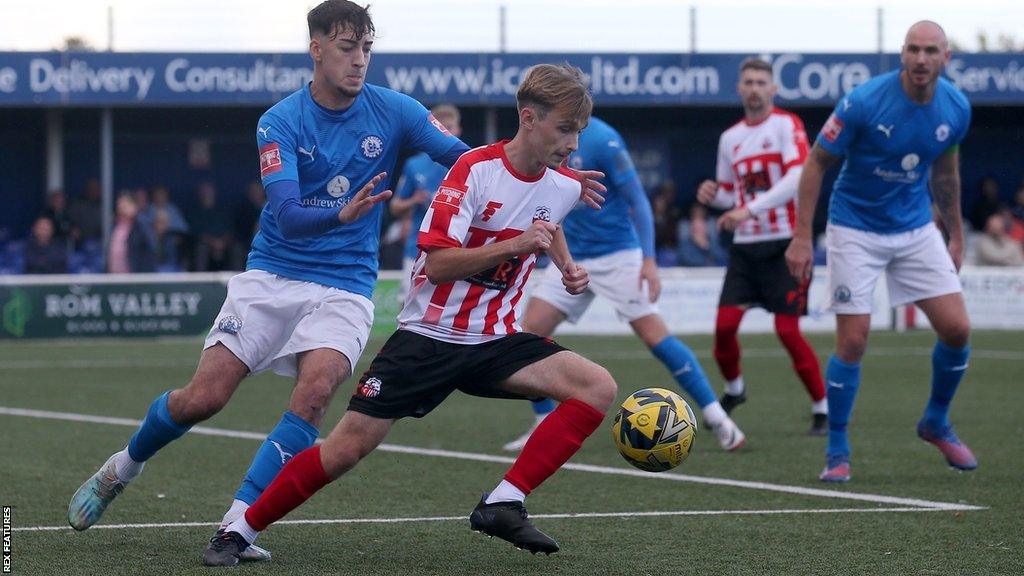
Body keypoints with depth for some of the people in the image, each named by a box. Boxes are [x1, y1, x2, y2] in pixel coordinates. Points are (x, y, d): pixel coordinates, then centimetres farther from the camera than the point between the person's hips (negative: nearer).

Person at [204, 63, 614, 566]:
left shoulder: (565, 187, 2)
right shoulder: (477, 169, -15)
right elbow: (437, 262, -21)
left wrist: (566, 265, 12)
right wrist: (514, 244, -26)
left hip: (494, 340, 5)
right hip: (429, 333, -5)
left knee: (598, 388, -16)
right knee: (348, 446, -10)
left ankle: (502, 505, -17)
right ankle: (240, 531, 6)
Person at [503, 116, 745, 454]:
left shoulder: (601, 140, -17)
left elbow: (637, 201, -15)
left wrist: (649, 259, -20)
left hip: (616, 257, -7)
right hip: (571, 258, 7)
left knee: (656, 338, -11)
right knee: (529, 332, -5)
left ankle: (718, 420, -2)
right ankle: (545, 427, 7)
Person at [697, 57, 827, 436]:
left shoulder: (787, 125, -6)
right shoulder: (730, 138, 13)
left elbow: (797, 177, -20)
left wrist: (749, 209, -27)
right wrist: (713, 195, -1)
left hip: (784, 244, -5)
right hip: (745, 247, 5)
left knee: (788, 330, -10)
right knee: (724, 325, -4)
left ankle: (823, 409, 3)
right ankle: (733, 389, 23)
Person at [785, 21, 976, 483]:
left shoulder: (956, 108, -6)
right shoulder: (865, 102, -21)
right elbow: (817, 162, -13)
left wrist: (956, 234, 18)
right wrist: (802, 237, -16)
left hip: (916, 229, 4)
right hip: (856, 231, -4)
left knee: (957, 328, -4)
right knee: (853, 342, -9)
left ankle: (936, 423, 22)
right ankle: (837, 452, 6)